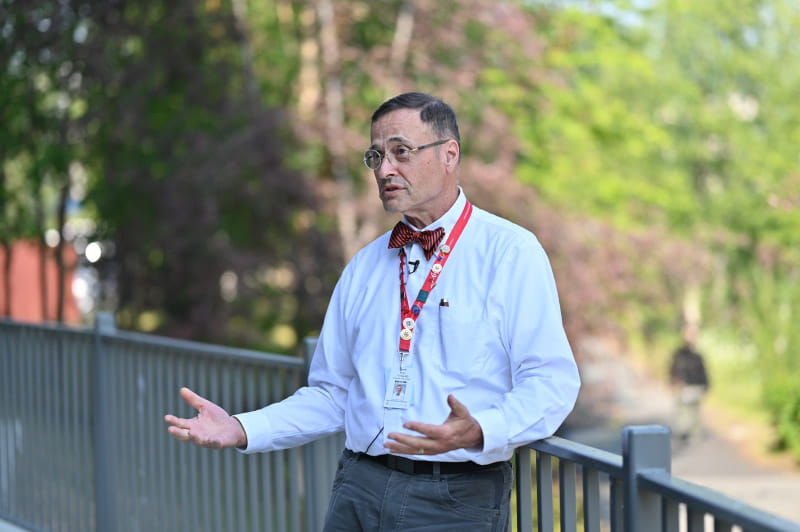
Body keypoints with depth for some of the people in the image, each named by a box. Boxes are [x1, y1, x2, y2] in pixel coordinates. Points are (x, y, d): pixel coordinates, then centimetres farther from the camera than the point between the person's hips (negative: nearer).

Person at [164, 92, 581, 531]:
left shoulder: (511, 252, -2)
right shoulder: (363, 268, 16)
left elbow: (550, 383, -10)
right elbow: (331, 395, 16)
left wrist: (478, 433, -27)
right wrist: (242, 430, 1)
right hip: (359, 491, 4)